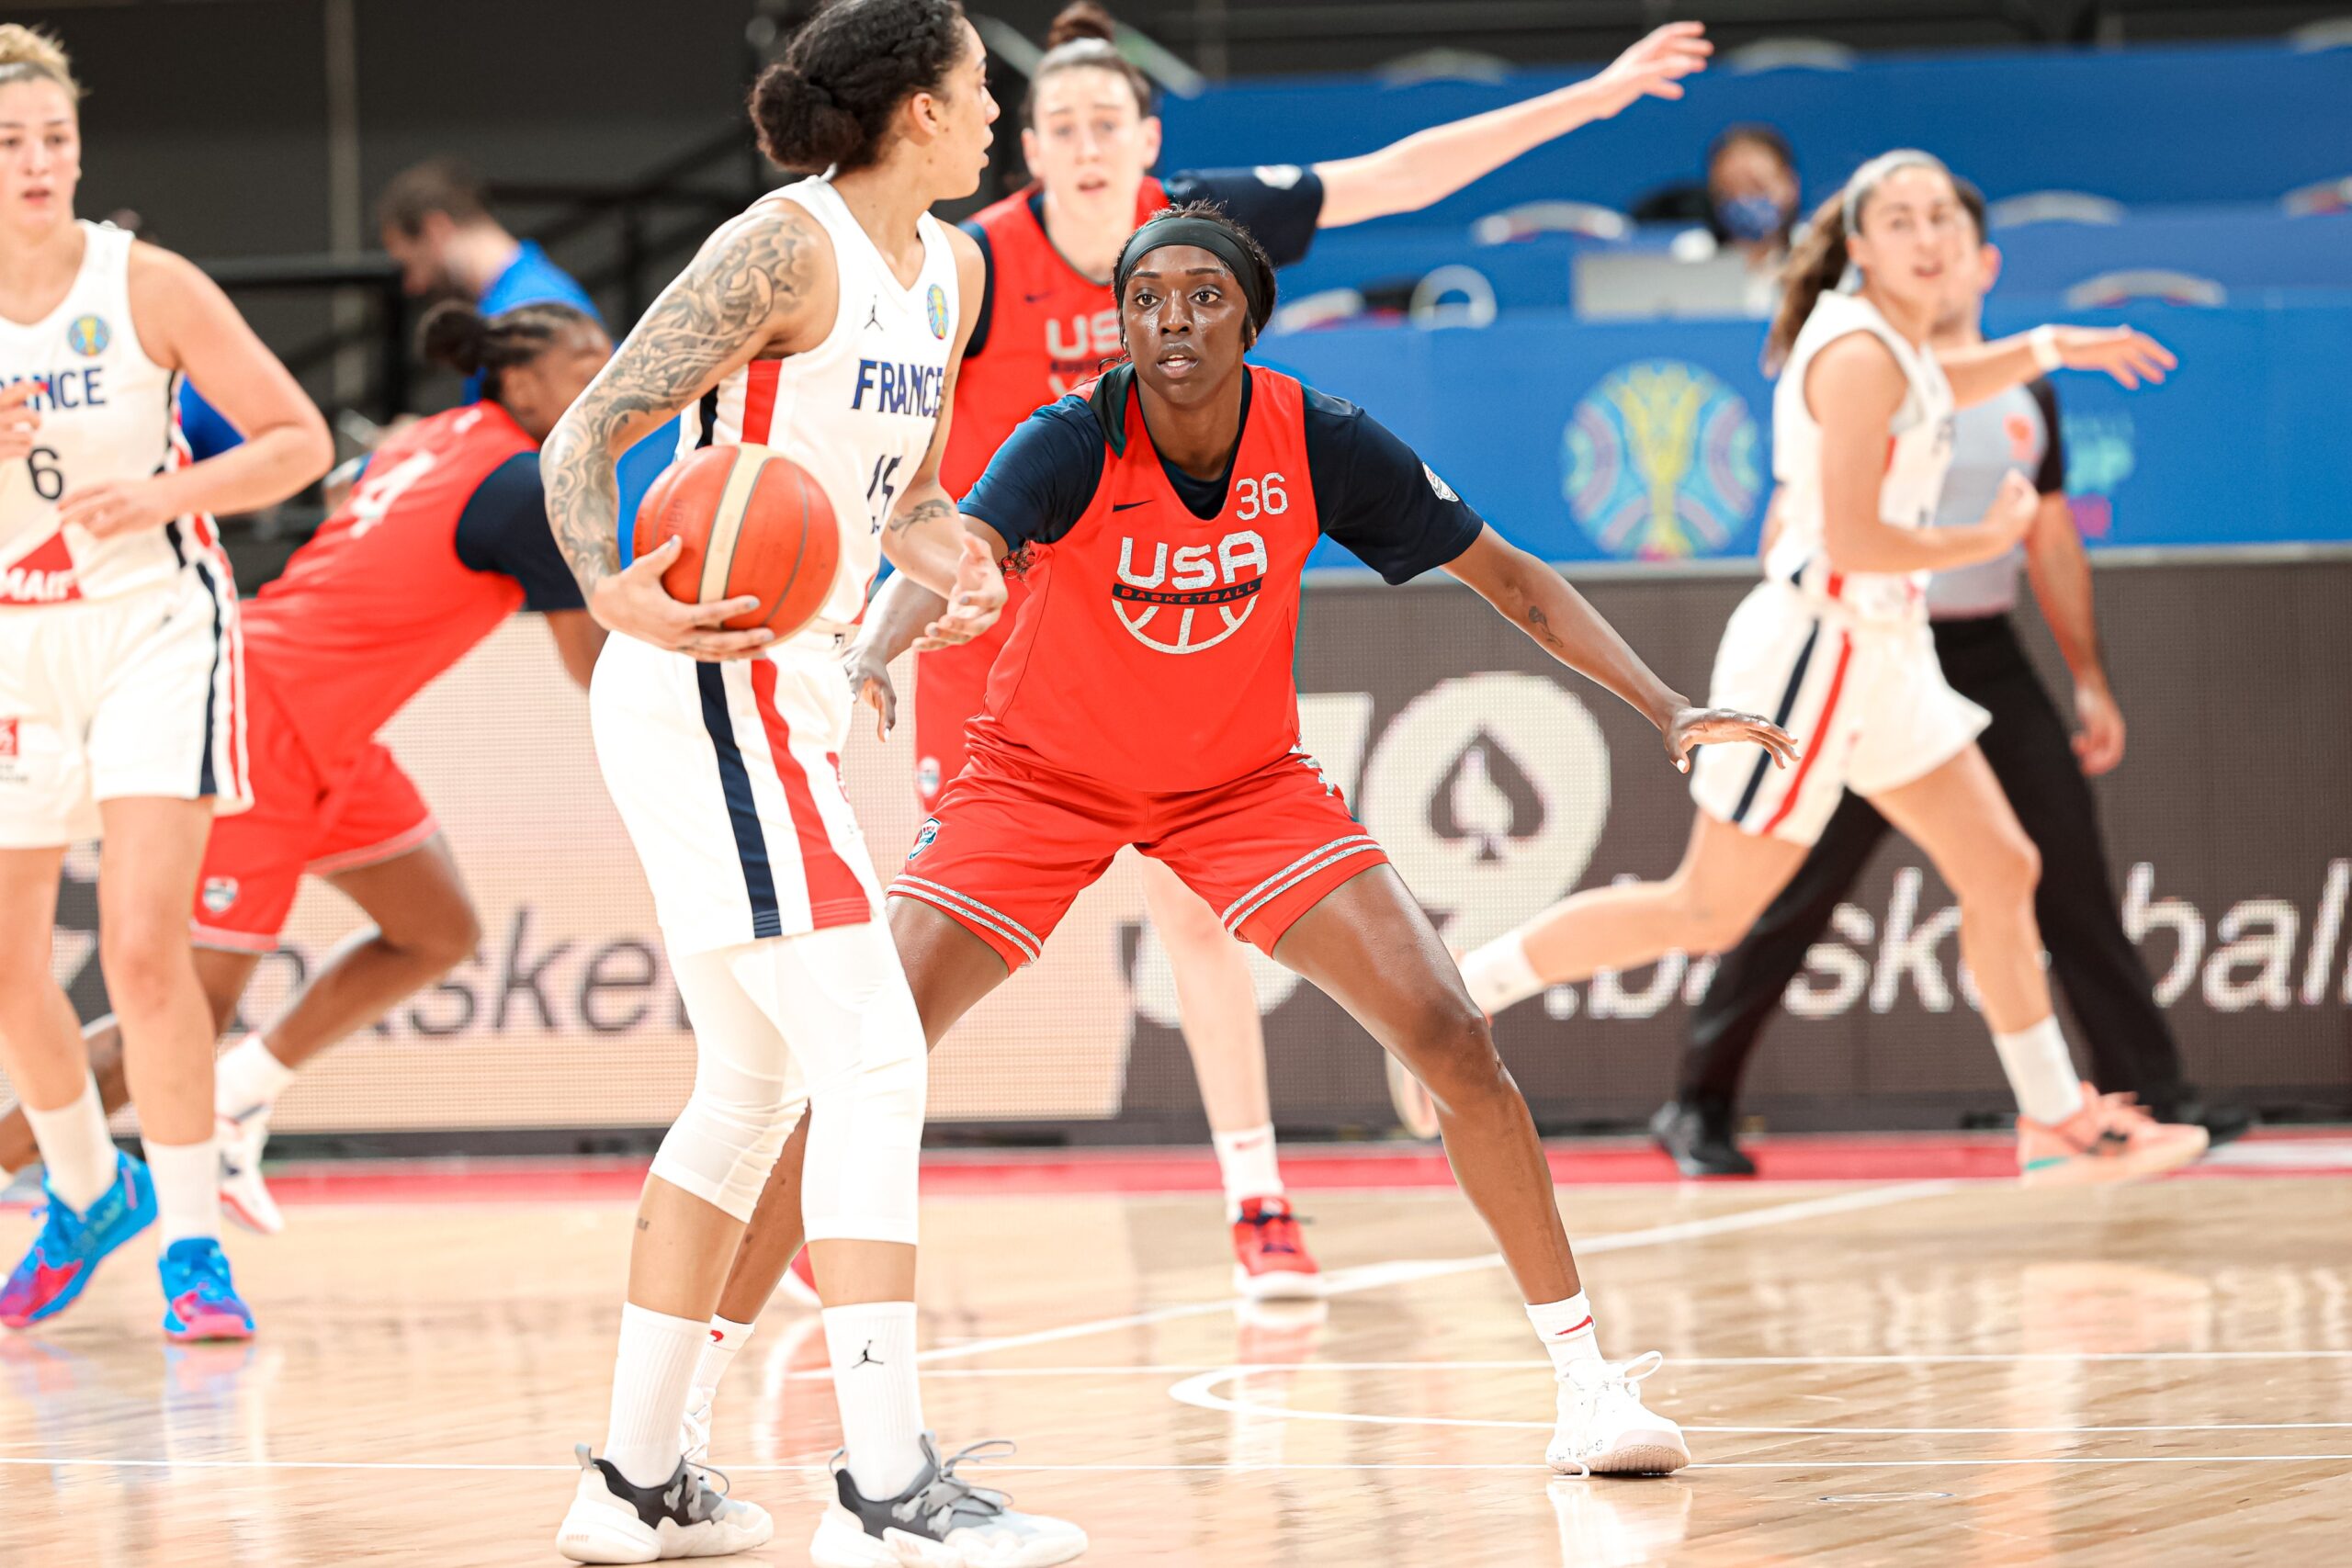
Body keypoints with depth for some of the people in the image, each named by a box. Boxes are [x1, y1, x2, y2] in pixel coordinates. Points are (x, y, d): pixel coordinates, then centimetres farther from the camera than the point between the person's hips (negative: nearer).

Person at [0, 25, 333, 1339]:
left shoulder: (147, 286, -11)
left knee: (144, 946, -18)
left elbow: (300, 441, -7)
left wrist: (160, 496, -21)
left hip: (154, 628, -3)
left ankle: (194, 1244, -10)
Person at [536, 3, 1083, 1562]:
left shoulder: (948, 268, 12)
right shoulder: (787, 249, -14)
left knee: (753, 1086, 15)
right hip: (713, 689, -10)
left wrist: (957, 561, 0)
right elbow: (584, 438, -16)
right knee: (875, 1065, -14)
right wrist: (623, 601, -34)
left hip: (778, 692, 10)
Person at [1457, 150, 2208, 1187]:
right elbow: (1850, 537, -26)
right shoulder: (1860, 355, -19)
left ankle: (2056, 1122, 19)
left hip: (1882, 656, 10)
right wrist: (1984, 542, -13)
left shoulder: (1899, 349, 10)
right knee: (1708, 914, -3)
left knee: (2003, 871, 11)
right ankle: (1459, 994, 5)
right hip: (1816, 650, -10)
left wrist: (2049, 347, 28)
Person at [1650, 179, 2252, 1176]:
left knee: (2070, 873, -3)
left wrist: (2090, 679, 14)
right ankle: (1699, 1107, 7)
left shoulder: (2027, 398, 12)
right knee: (1796, 894, -3)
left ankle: (2151, 1099, 0)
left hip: (1988, 656, 4)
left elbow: (2052, 543, 19)